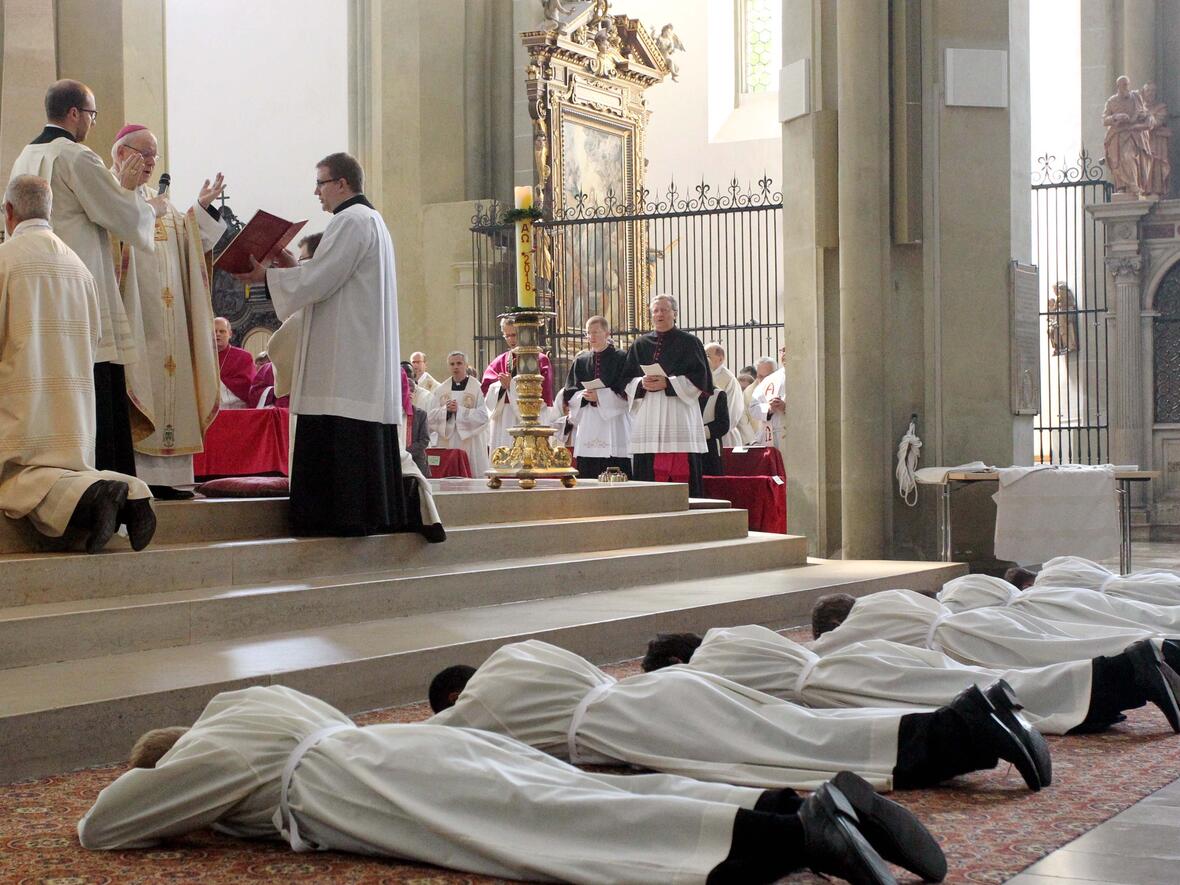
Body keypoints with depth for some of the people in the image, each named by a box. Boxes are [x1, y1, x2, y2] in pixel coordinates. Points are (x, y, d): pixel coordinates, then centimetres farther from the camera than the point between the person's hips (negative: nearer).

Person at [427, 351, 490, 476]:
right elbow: (430, 416, 6)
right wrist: (445, 409, -12)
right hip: (446, 441, 3)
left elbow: (483, 416, -9)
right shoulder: (440, 390, 12)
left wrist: (459, 410, -16)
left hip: (470, 443, -3)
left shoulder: (477, 388, 0)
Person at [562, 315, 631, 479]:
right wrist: (584, 395, -9)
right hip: (587, 424, 4)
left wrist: (600, 396, -13)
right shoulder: (580, 361, 16)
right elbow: (569, 395, 11)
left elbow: (626, 393, -5)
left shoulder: (621, 358, 4)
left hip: (613, 424, -4)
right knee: (587, 476, -2)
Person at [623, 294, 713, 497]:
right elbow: (627, 380, 14)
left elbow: (699, 378, -3)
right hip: (647, 418, 4)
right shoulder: (641, 344, 17)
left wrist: (667, 383, -12)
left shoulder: (689, 342, 5)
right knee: (646, 475, -1)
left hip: (679, 418, -4)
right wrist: (642, 383, -7)